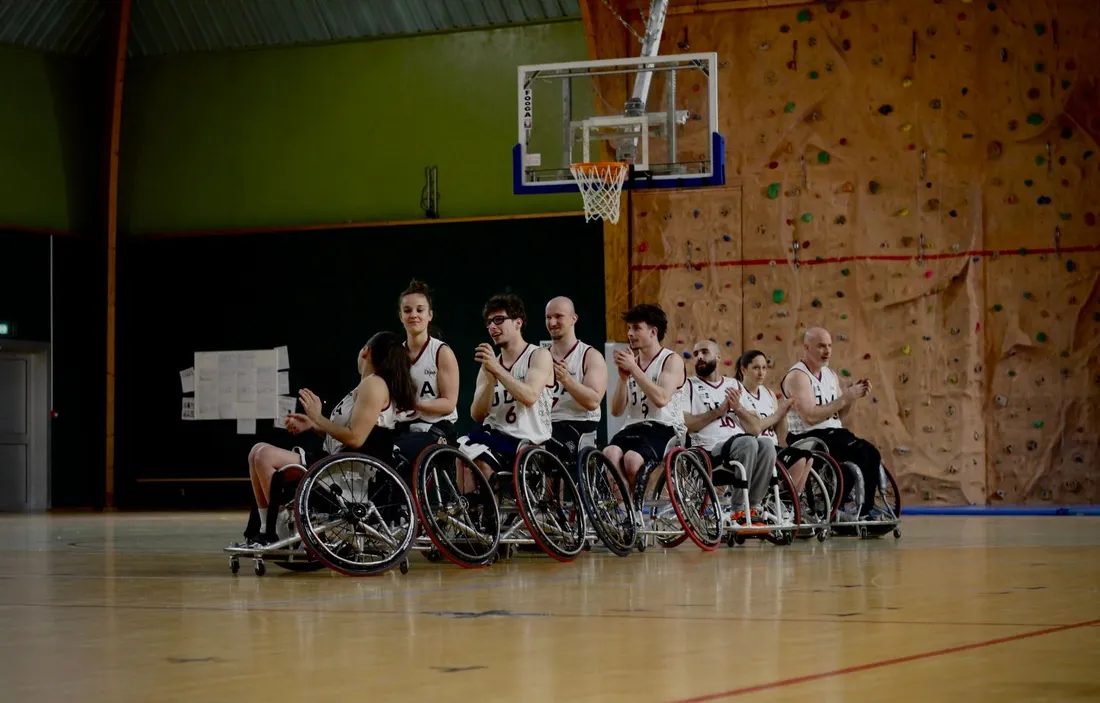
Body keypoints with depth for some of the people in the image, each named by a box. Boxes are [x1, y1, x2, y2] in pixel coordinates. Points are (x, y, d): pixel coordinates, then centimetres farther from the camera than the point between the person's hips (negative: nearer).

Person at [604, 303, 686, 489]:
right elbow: (616, 411, 13)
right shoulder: (631, 362, 20)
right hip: (633, 427, 5)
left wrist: (634, 369, -13)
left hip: (664, 428, -5)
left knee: (632, 458, -35)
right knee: (610, 454, -31)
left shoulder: (672, 360, 3)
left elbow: (661, 399, -17)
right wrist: (623, 377, -2)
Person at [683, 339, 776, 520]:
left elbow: (755, 429, 14)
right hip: (709, 452, -4)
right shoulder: (689, 386, 11)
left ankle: (753, 508, -25)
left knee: (766, 445, -29)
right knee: (747, 443, -33)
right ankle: (740, 511, -26)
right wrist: (718, 411, -7)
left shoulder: (734, 385, 21)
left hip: (741, 447, 4)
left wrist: (738, 407, -2)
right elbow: (684, 425, -6)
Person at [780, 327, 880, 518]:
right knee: (861, 455, -26)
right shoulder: (798, 376, -11)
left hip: (833, 433, 8)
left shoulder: (830, 374, 16)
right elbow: (811, 416, -22)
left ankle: (864, 513, -12)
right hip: (808, 438, -8)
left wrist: (853, 395, 0)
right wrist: (845, 398, -20)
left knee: (871, 454, -16)